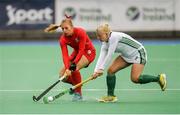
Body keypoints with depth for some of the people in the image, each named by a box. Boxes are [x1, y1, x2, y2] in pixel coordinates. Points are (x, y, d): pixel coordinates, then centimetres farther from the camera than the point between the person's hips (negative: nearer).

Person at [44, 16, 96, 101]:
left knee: (74, 68, -31)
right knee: (63, 75, -6)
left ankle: (78, 93, -16)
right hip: (76, 52, 5)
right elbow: (65, 55, -26)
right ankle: (76, 85, 24)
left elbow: (81, 50, -29)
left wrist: (74, 63, -39)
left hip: (88, 52, -5)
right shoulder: (63, 39, -18)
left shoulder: (80, 32, -29)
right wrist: (67, 68, -42)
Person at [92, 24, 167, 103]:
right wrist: (96, 71, -23)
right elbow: (101, 57, -9)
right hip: (126, 55, 9)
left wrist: (101, 69, -24)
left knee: (135, 79, -20)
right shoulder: (105, 43, -2)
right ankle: (111, 96, 2)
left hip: (138, 53, -9)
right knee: (111, 70, -6)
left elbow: (109, 56, -28)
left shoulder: (114, 37, -28)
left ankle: (159, 78, -1)